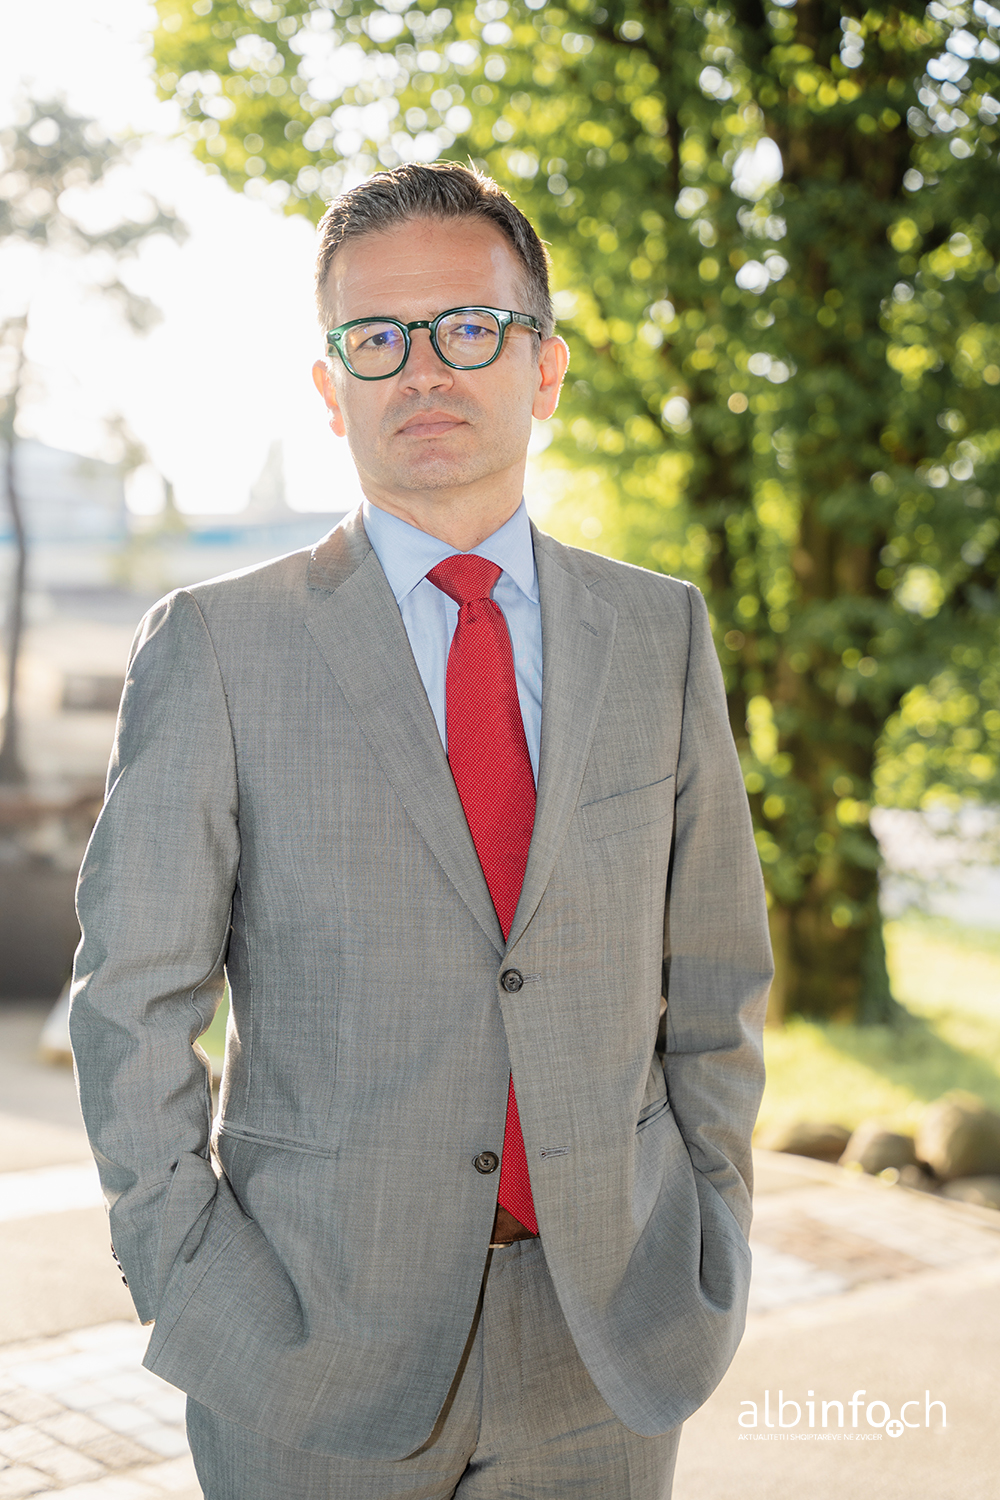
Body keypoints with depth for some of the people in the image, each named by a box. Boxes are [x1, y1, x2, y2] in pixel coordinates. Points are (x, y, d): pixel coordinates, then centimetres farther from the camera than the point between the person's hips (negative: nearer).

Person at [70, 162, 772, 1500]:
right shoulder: (215, 647, -4)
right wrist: (199, 1295, -8)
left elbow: (714, 973, 8)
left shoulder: (662, 634, 4)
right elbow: (135, 1002, -3)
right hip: (316, 1342, -2)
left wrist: (709, 1250, 3)